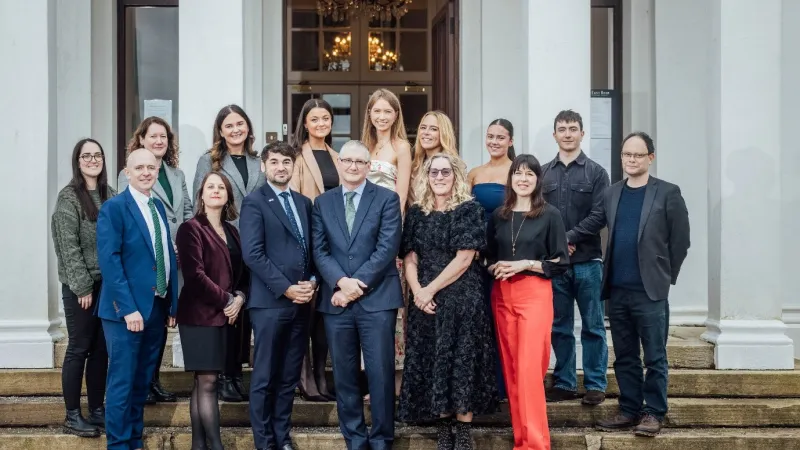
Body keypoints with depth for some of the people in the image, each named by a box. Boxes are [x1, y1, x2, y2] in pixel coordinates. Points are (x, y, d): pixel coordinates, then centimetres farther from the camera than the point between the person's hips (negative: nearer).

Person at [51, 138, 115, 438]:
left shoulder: (109, 194, 9)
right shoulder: (69, 197, -6)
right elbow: (68, 246, -11)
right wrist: (82, 286, -14)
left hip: (107, 283, 5)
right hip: (80, 285, -5)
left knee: (101, 349, 10)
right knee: (79, 348, 1)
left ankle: (97, 410, 20)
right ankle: (72, 416, 11)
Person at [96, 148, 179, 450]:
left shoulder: (158, 206, 14)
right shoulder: (113, 207, -8)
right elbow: (109, 261, -16)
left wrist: (172, 304, 10)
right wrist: (128, 308, -21)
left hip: (157, 309, 7)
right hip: (127, 310, -7)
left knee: (142, 382, 14)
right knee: (122, 382, 0)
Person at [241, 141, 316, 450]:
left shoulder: (304, 203, 15)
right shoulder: (254, 202, -4)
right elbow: (252, 254, -13)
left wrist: (312, 281, -1)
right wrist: (286, 288, -15)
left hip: (301, 301, 6)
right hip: (270, 301, -5)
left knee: (289, 376, 12)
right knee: (265, 376, 3)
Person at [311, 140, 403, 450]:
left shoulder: (387, 199, 3)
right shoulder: (322, 203, 12)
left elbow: (387, 247, -7)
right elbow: (319, 250, 3)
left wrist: (358, 284, -13)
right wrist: (342, 282, -13)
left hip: (377, 299, -3)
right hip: (336, 300, 3)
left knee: (380, 373, 0)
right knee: (344, 374, 8)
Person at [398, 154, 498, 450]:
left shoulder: (469, 210, -3)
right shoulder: (416, 213, 10)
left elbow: (464, 259, -10)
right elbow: (409, 259, 6)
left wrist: (431, 289, -12)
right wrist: (417, 292, -11)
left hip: (462, 298, -4)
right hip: (426, 301, 4)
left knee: (462, 359, -2)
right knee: (431, 362, 5)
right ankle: (444, 426, 16)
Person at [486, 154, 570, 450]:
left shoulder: (550, 215, -1)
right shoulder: (498, 216, 10)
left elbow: (562, 263, -3)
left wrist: (527, 264, -13)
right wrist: (495, 268, -4)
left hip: (535, 293, -4)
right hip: (502, 296, 4)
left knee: (529, 368, -11)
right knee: (511, 368, 7)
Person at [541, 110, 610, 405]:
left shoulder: (596, 173, 3)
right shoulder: (543, 173, 9)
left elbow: (599, 216, -6)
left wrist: (569, 237, -13)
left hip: (587, 261, -2)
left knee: (593, 326, 4)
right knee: (559, 327, 9)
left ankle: (595, 385, 13)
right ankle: (564, 383, 19)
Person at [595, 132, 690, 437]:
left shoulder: (668, 193, -2)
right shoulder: (612, 194, 10)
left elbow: (680, 240, -1)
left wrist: (665, 277, 1)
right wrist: (611, 273, 6)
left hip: (650, 291, -4)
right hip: (617, 290, 4)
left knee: (654, 357, 2)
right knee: (624, 357, 11)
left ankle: (653, 413, 11)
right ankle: (629, 410, 20)